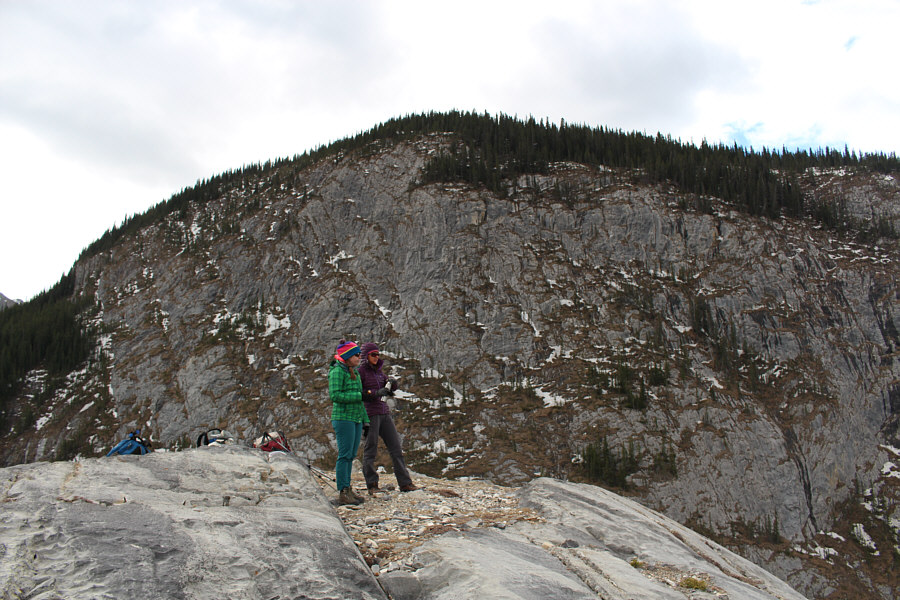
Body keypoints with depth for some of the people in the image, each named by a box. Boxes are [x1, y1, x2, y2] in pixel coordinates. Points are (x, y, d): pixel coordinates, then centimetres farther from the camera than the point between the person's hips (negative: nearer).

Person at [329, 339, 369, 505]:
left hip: (356, 419, 8)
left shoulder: (354, 372, 15)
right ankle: (343, 493, -3)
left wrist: (365, 419, 17)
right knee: (345, 454, -7)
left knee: (351, 455, 10)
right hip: (343, 418, -8)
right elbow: (335, 395, -19)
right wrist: (357, 396, -15)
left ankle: (347, 489, 17)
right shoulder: (337, 371, -10)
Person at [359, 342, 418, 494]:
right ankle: (372, 485, 10)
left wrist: (392, 384, -3)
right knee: (370, 450, 0)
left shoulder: (378, 370, 16)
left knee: (396, 447, 3)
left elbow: (390, 391, 19)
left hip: (384, 413, 7)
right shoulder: (360, 371, -4)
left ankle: (405, 483, 6)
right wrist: (375, 393, -21)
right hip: (369, 413, -7)